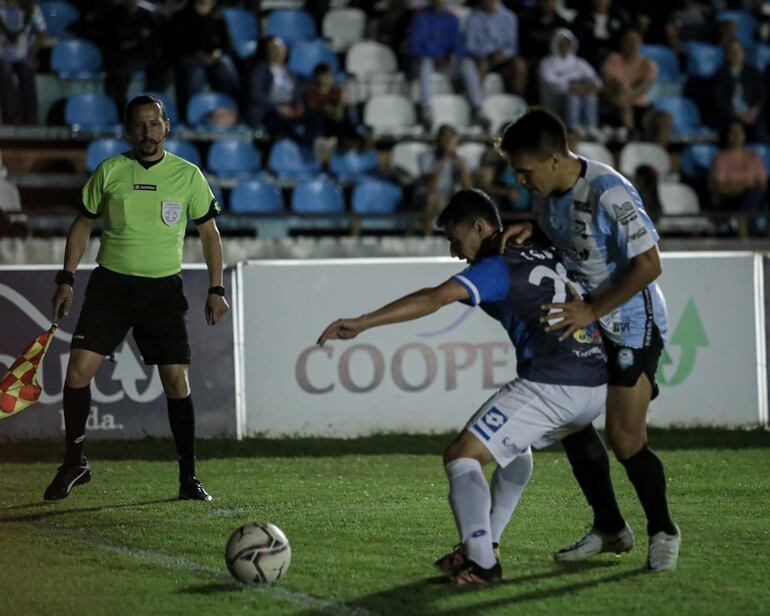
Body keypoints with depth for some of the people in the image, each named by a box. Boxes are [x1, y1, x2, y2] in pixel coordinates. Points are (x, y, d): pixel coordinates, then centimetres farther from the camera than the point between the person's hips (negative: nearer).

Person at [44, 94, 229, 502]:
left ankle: (188, 477, 5)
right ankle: (74, 463, 6)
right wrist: (66, 279, 2)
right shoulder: (109, 171, 1)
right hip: (111, 283, 0)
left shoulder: (188, 175, 1)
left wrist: (216, 290, 3)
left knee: (176, 380, -6)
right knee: (79, 369, -10)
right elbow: (82, 224, 10)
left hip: (164, 289, 0)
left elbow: (209, 231, 9)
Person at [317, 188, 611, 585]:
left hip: (548, 385, -9)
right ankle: (487, 543, 32)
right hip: (596, 389, 9)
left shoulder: (498, 267, -5)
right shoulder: (546, 254, 18)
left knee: (461, 456, -4)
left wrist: (362, 323, -23)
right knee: (515, 442, 34)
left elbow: (434, 300, -19)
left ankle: (481, 562, -16)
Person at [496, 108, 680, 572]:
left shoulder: (608, 194, -29)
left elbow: (649, 265, -27)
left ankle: (663, 531, 12)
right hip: (584, 322, 8)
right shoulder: (554, 189, -3)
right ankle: (608, 526, 24)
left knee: (625, 438, -9)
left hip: (632, 327, -8)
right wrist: (531, 231, -5)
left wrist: (592, 311, -25)